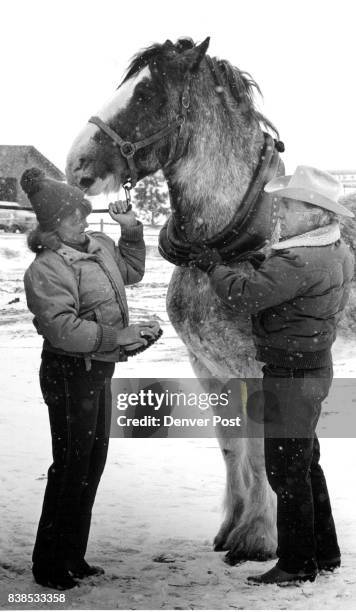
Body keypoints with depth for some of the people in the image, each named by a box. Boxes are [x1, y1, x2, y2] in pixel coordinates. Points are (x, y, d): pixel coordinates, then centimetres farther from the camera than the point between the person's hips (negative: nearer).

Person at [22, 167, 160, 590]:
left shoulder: (99, 246, 6)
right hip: (69, 373, -9)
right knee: (71, 468, -2)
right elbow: (63, 329, -29)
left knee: (93, 461, 16)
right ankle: (49, 566, 13)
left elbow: (131, 271, 25)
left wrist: (131, 230, 12)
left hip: (99, 369, 9)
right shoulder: (46, 269, -21)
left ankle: (72, 556, 29)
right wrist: (118, 335, -26)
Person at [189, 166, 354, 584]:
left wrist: (212, 265, -11)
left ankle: (297, 564, 12)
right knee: (305, 463, 20)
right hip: (315, 366, 10)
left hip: (292, 374, -10)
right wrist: (262, 263, 3)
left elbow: (243, 296, -27)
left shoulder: (302, 262, -26)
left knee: (286, 470, 0)